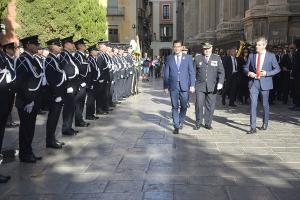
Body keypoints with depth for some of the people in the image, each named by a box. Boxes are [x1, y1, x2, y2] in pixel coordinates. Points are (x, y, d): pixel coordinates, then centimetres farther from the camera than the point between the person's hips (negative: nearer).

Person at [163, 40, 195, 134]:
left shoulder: (188, 58, 5)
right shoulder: (169, 58, 6)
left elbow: (192, 72, 3)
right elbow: (166, 73, 7)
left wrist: (192, 85, -5)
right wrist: (166, 86, 2)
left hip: (184, 86, 0)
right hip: (173, 86, 0)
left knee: (184, 106, 6)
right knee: (175, 107, 0)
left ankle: (180, 122, 29)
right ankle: (176, 126, 6)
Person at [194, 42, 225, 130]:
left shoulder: (217, 58, 8)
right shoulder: (198, 58, 8)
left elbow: (221, 72, 3)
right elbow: (194, 72, 10)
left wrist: (220, 82, -10)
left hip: (212, 87, 1)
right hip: (200, 86, 0)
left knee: (210, 106, 3)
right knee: (199, 105, -6)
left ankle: (208, 123, 16)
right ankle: (198, 123, 9)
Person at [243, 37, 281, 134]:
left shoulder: (271, 56, 0)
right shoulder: (252, 55, 6)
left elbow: (277, 69, 3)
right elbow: (245, 67, 14)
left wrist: (266, 73, -12)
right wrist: (248, 73, -8)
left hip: (265, 83, -1)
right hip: (253, 83, 1)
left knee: (265, 104, 12)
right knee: (253, 104, -7)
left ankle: (265, 123, 33)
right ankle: (253, 127, -6)